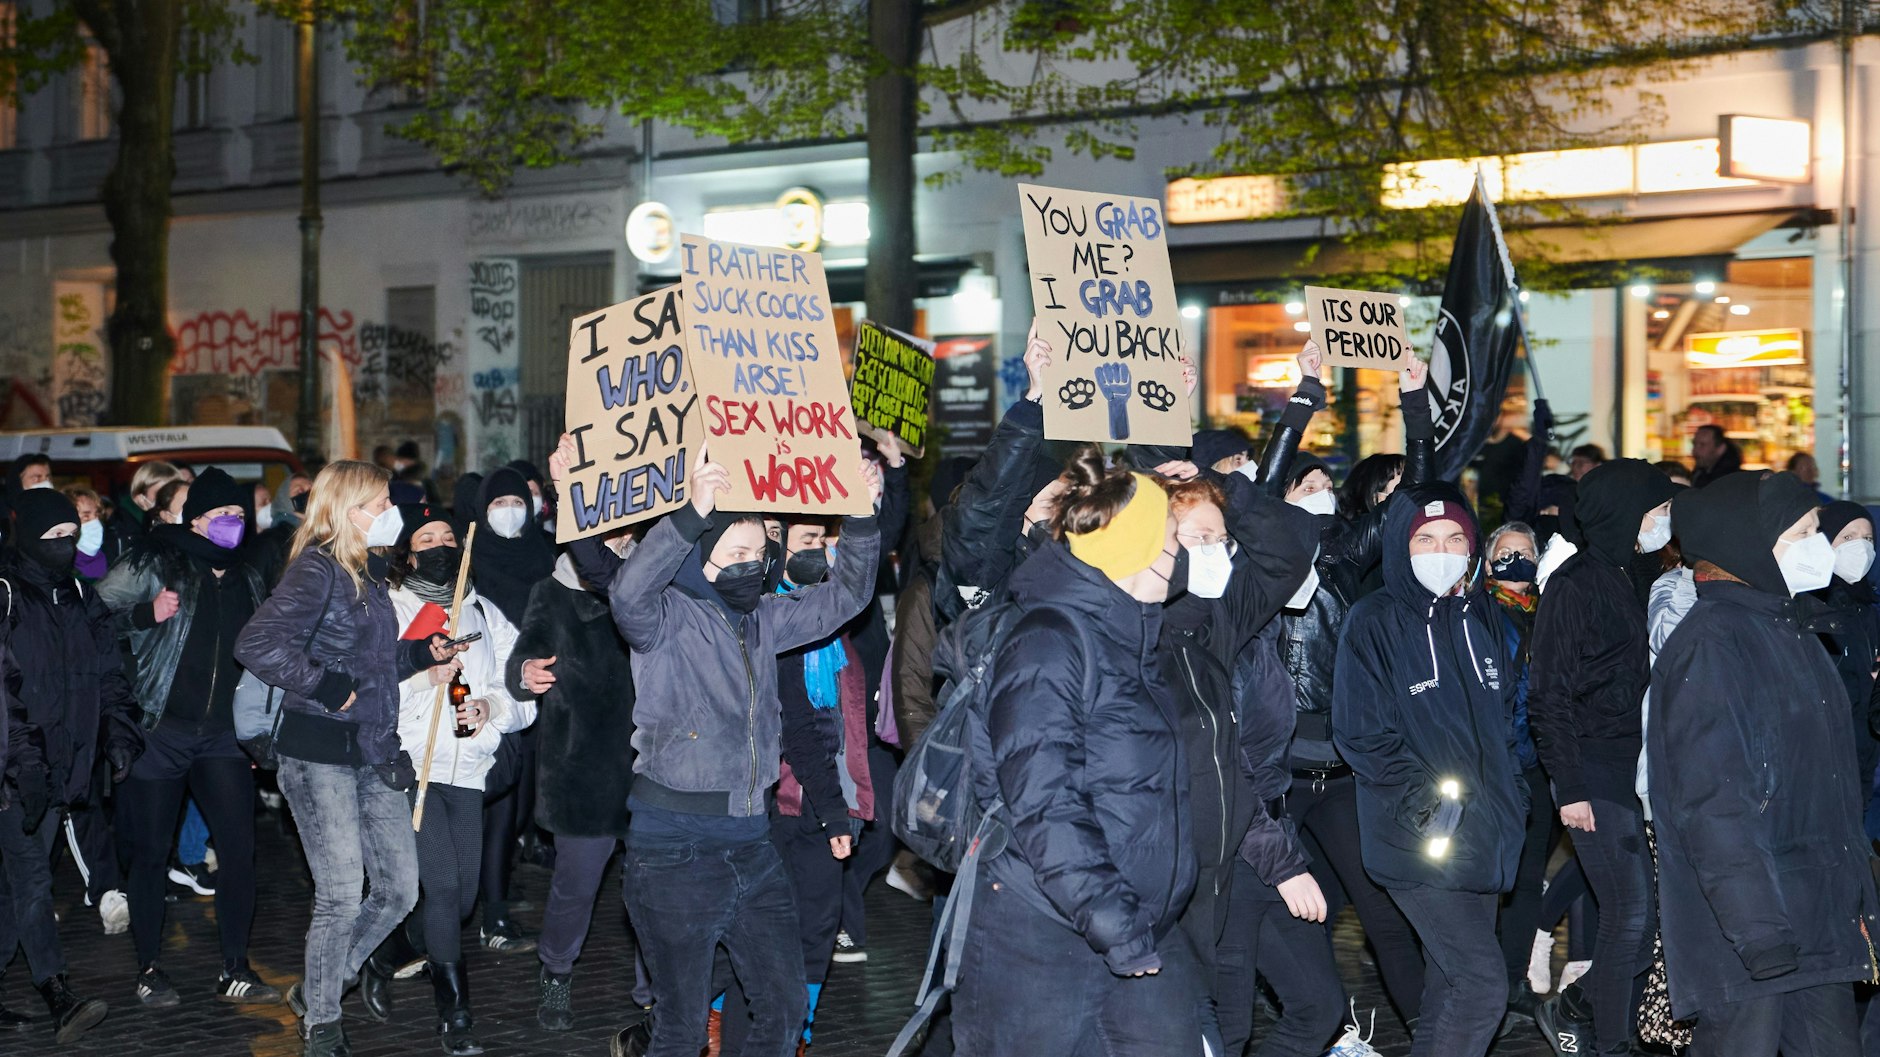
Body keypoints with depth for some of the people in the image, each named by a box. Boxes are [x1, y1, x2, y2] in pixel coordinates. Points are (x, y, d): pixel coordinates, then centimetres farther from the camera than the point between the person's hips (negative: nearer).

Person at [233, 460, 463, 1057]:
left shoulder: (369, 572, 14)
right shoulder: (317, 570, -13)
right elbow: (258, 645, -25)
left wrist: (423, 653, 7)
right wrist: (328, 688, -21)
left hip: (374, 754, 8)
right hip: (321, 755, -8)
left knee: (399, 890, 8)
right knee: (342, 897, -6)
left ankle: (317, 989, 26)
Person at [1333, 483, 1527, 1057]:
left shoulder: (1478, 616, 11)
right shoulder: (1375, 622, -9)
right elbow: (1360, 734, -13)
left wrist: (1513, 793, 10)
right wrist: (1427, 801, -17)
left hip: (1485, 832, 7)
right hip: (1421, 840, -7)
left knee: (1449, 984, 13)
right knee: (1482, 984, -14)